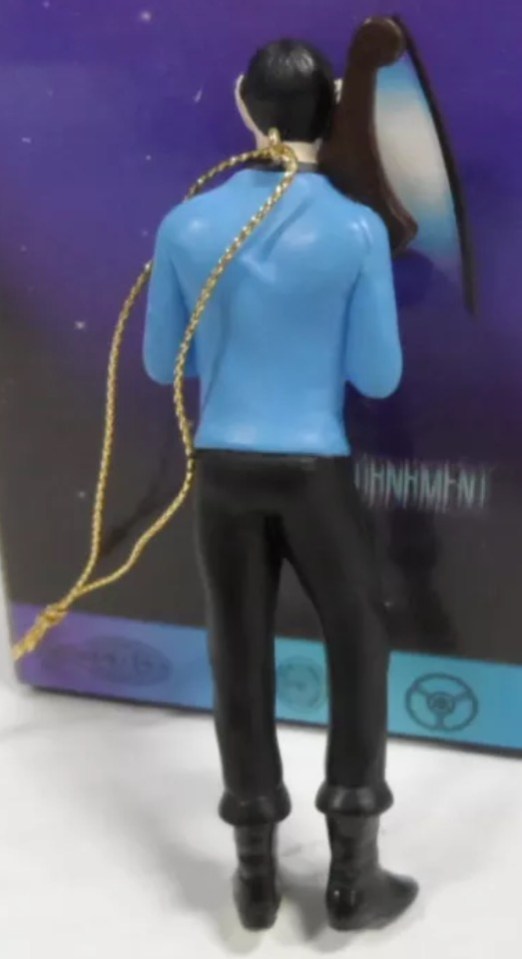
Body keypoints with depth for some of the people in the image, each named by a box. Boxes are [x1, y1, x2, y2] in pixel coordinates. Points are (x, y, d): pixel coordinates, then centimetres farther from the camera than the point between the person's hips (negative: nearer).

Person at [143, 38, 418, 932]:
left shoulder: (186, 225, -3)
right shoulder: (357, 229, -10)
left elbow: (160, 363, 5)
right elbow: (379, 377, -5)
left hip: (222, 466, 2)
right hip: (315, 467, -2)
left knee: (239, 656, 12)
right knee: (358, 645, 15)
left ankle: (256, 870, 25)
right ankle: (352, 870, 20)